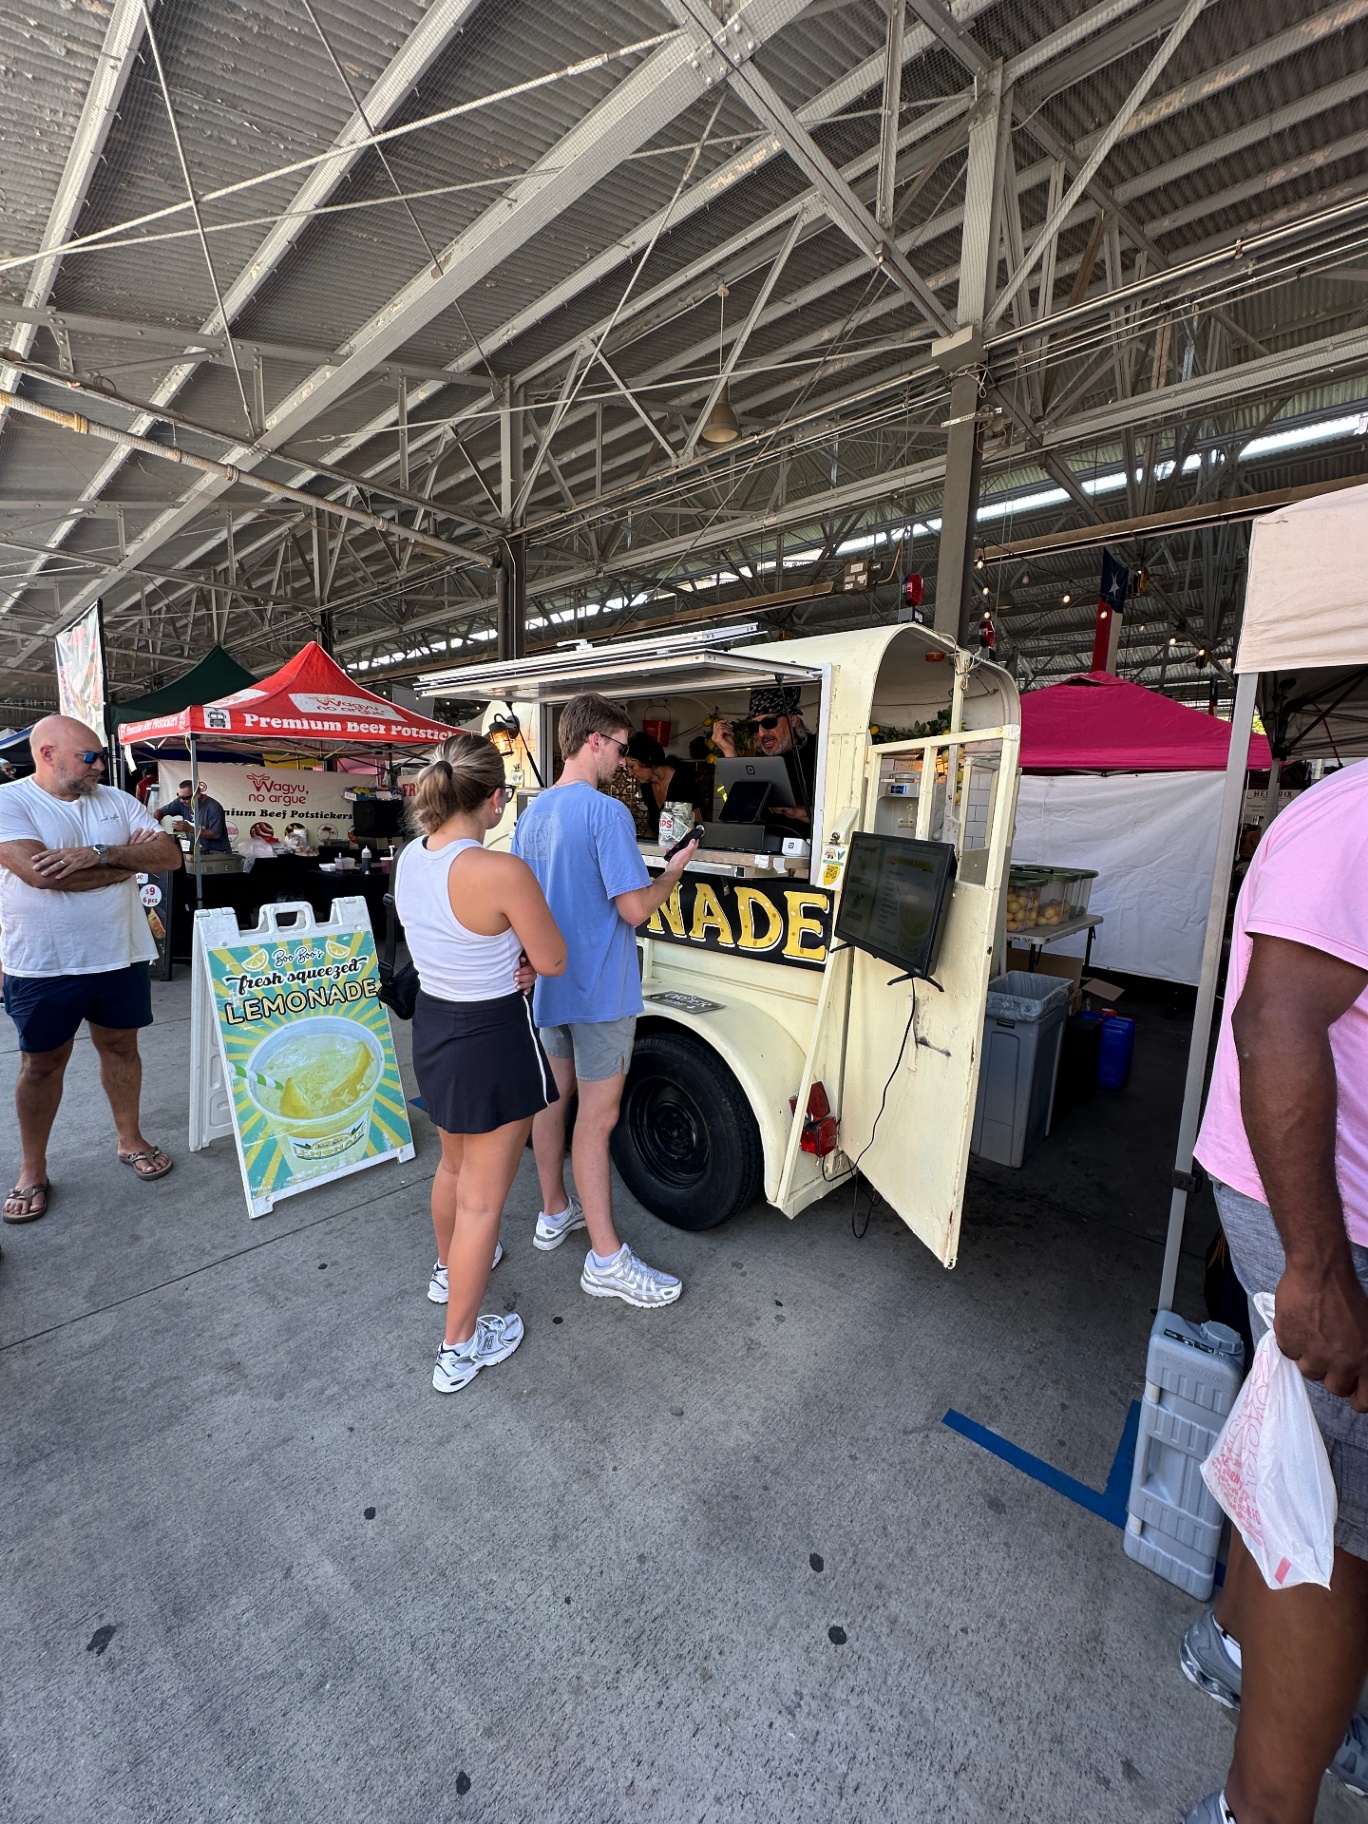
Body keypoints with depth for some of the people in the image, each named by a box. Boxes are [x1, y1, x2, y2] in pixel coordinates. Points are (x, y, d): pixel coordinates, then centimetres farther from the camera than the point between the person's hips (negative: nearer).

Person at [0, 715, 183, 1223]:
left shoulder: (118, 801, 4)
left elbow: (170, 854, -6)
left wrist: (99, 853, -21)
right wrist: (129, 858, -13)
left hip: (120, 955, 3)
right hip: (43, 965, -3)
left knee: (120, 1047, 14)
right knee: (42, 1063, 10)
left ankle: (131, 1140, 31)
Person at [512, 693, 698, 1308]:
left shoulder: (531, 814, 9)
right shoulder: (606, 812, -18)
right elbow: (634, 908, -20)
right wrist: (676, 869, -5)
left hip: (549, 984, 9)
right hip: (599, 990, -8)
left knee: (554, 1098, 19)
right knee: (597, 1118, -1)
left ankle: (554, 1213, 36)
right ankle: (606, 1260, 12)